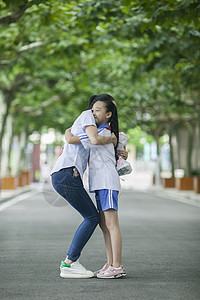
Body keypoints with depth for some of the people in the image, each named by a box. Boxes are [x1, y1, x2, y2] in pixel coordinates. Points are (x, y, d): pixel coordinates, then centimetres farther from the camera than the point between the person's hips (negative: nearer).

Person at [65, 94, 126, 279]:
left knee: (111, 224, -11)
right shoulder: (108, 132, 18)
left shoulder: (100, 133, -12)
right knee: (104, 224, 10)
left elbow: (71, 140, -15)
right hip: (101, 183, 10)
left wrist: (68, 132, 10)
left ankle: (118, 267, -11)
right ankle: (110, 264, 13)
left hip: (107, 182, -10)